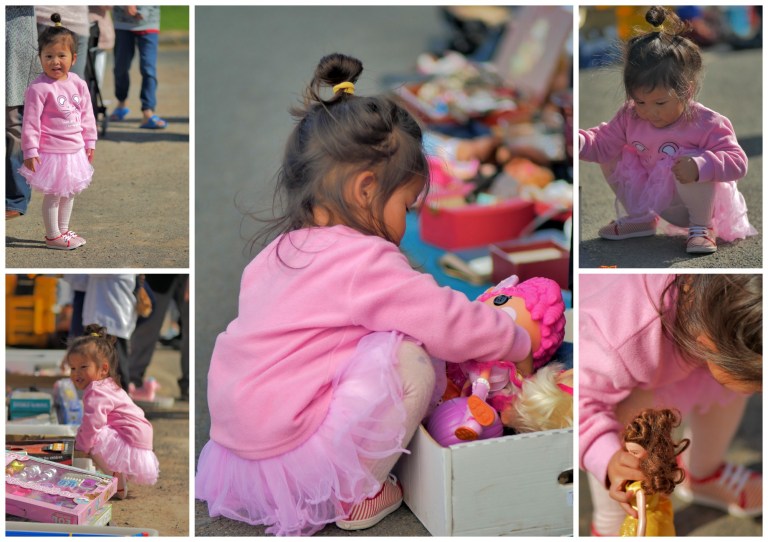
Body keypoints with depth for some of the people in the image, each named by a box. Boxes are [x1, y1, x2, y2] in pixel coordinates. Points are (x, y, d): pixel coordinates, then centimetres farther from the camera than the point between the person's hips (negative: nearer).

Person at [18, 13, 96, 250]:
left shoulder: (78, 84, 1)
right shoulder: (39, 88, -18)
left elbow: (87, 116, 10)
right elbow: (31, 122, -17)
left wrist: (90, 142, 12)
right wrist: (30, 150, -18)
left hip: (75, 149, 7)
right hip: (51, 151, -6)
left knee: (69, 193, 18)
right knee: (53, 195, 4)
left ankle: (63, 230, 34)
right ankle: (53, 236, 17)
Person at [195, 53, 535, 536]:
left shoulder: (278, 252, 8)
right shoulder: (364, 261, -17)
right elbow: (452, 324, -13)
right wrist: (520, 342, 6)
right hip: (290, 455, -9)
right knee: (408, 359, -11)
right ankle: (355, 495, 2)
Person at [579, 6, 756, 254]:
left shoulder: (707, 124, -24)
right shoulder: (630, 117, -10)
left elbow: (737, 162, -29)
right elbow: (602, 144, -5)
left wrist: (700, 166, -47)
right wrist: (577, 141, -27)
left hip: (692, 203, -6)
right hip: (650, 198, 6)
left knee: (694, 161, -36)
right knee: (612, 156, -4)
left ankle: (702, 227, -10)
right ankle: (637, 219, 13)